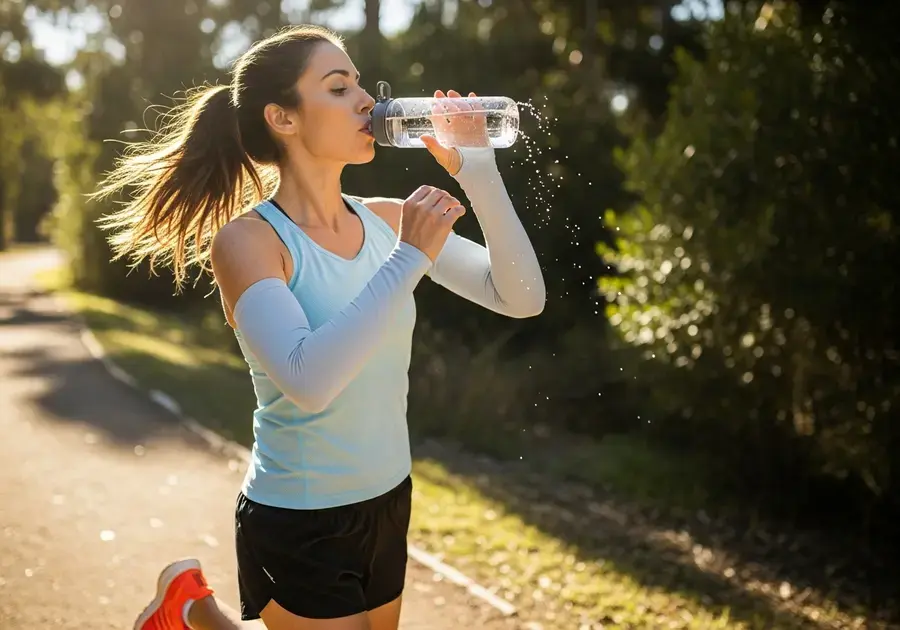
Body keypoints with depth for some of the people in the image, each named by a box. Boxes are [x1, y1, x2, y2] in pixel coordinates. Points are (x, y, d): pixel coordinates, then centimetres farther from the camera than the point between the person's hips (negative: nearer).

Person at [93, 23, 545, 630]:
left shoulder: (388, 219, -2)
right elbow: (309, 381, -34)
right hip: (298, 524, -6)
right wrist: (409, 259, -29)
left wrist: (476, 171, -13)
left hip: (388, 504, 6)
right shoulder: (247, 238, -18)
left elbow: (522, 299, -5)